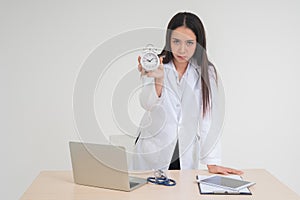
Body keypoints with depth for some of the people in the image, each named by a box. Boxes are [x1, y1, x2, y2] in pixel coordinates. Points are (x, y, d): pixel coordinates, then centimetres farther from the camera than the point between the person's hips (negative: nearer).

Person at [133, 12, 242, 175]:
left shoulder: (206, 72, -4)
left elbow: (206, 118, -5)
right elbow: (147, 104, -25)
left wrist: (211, 162, -11)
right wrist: (158, 80, -45)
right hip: (152, 154, -1)